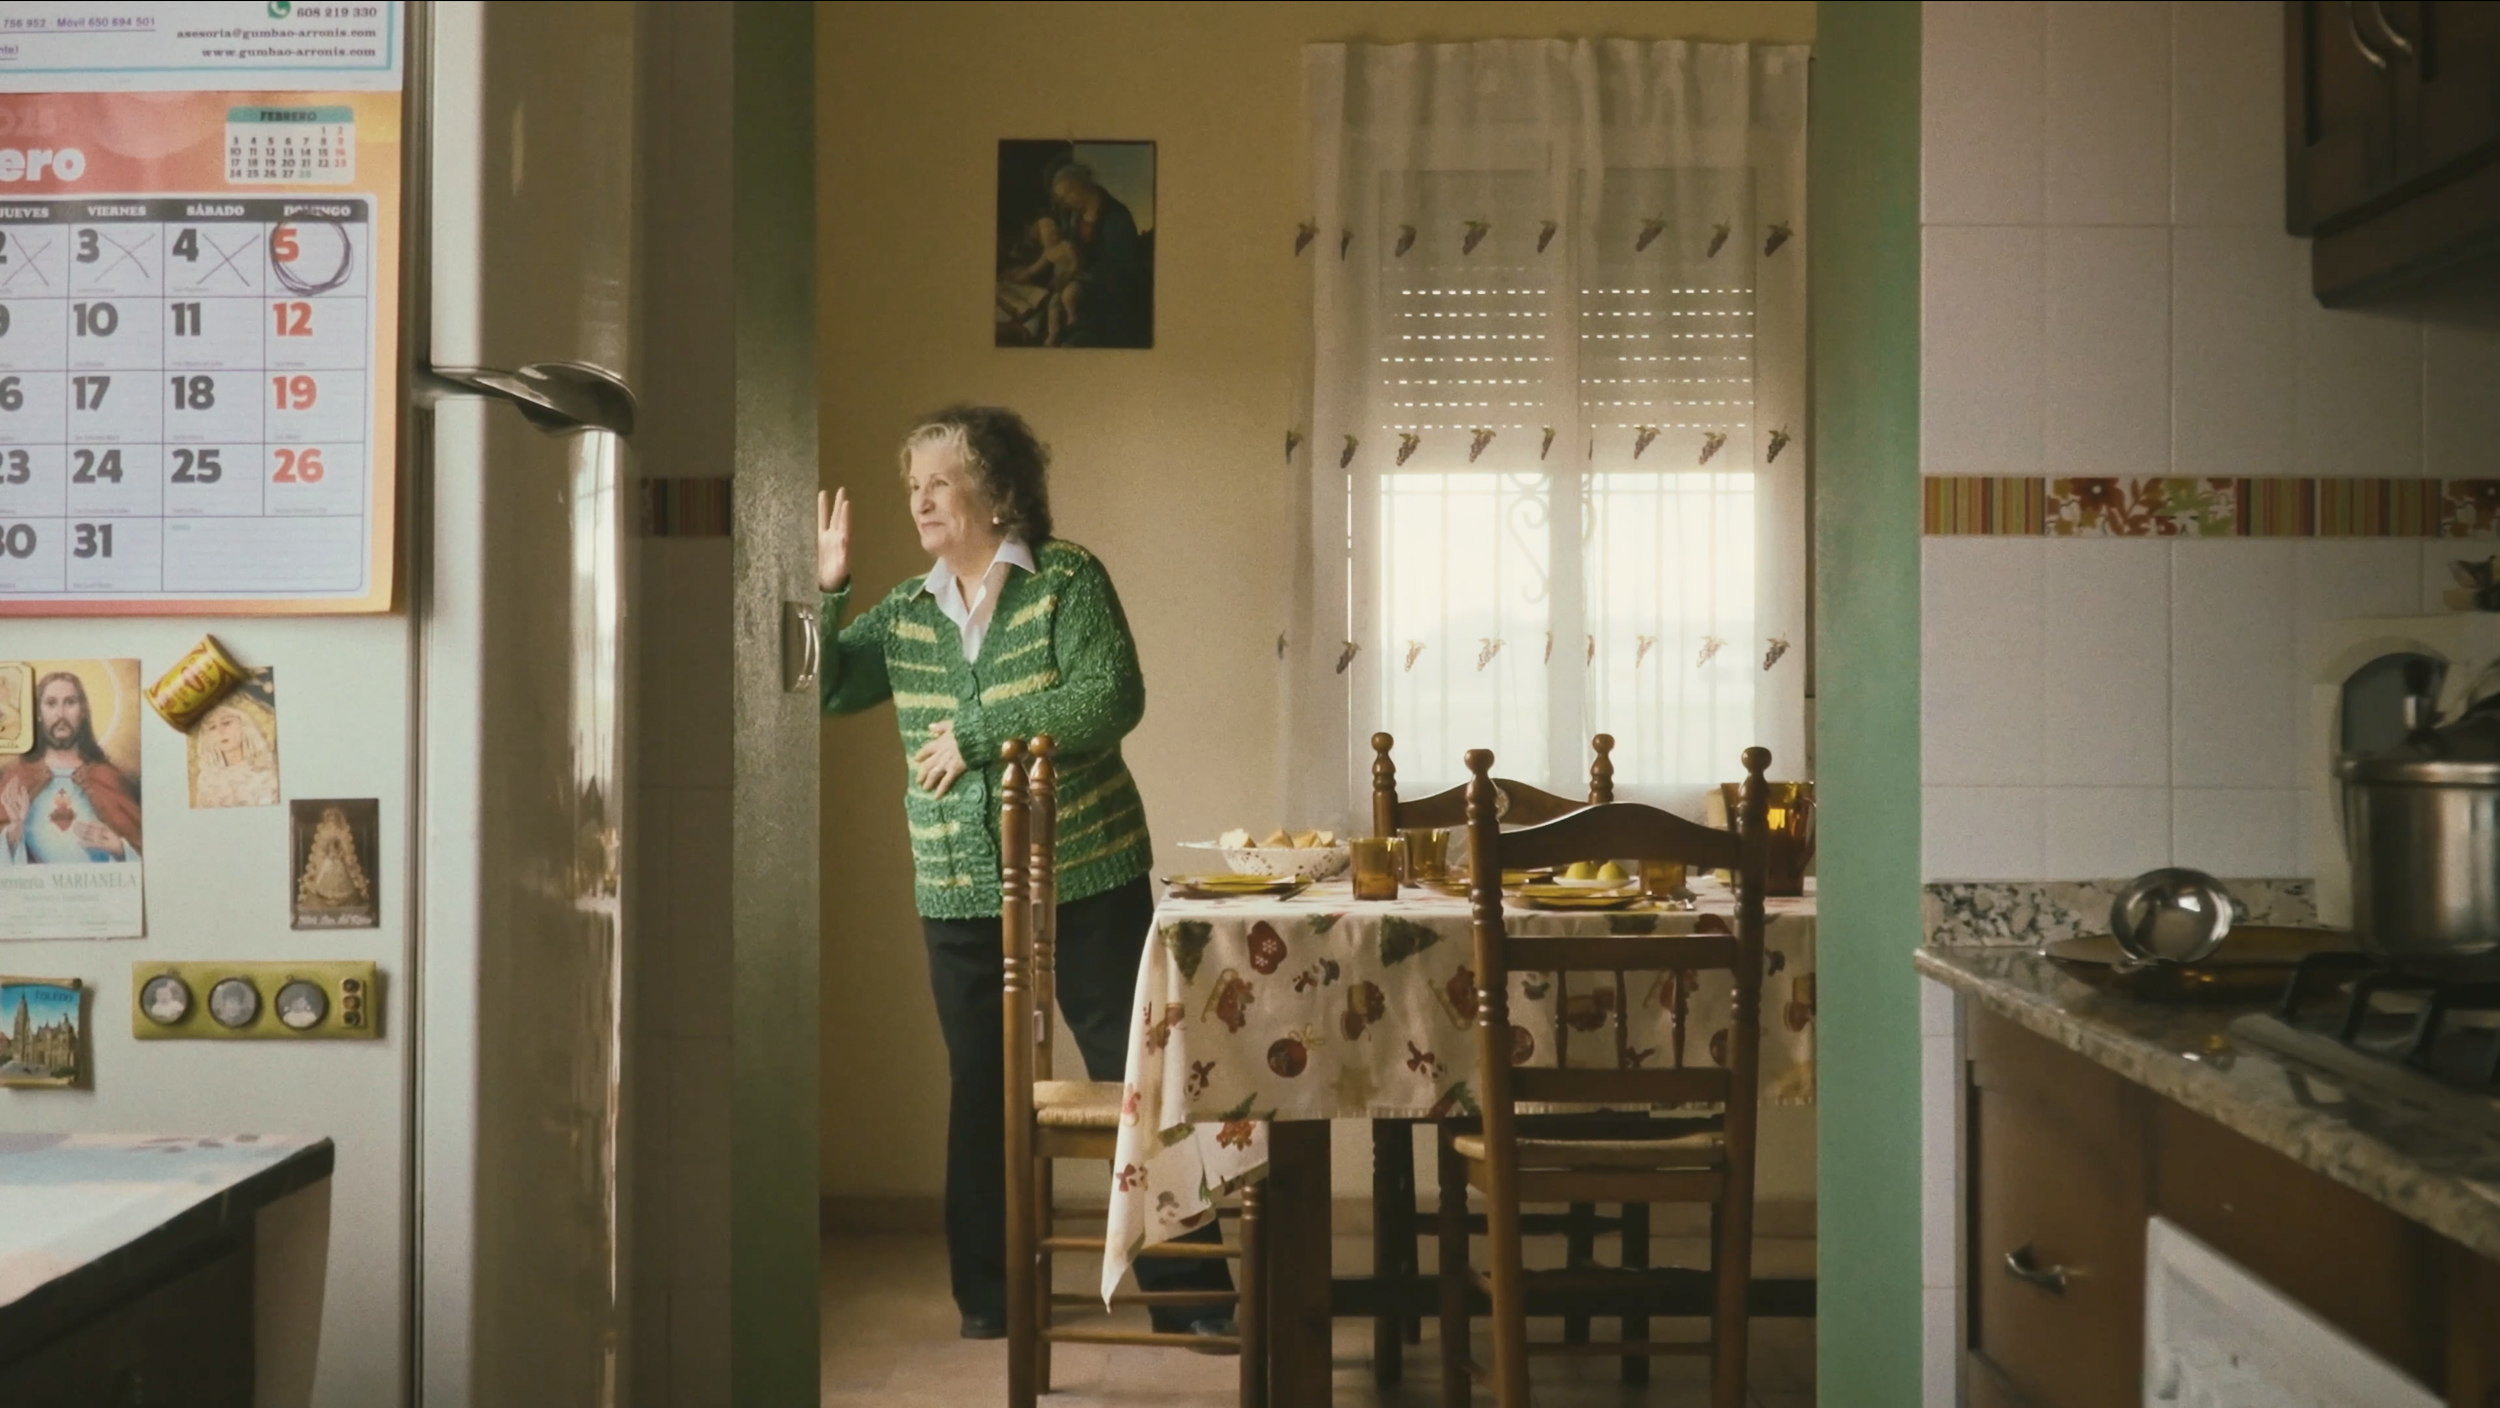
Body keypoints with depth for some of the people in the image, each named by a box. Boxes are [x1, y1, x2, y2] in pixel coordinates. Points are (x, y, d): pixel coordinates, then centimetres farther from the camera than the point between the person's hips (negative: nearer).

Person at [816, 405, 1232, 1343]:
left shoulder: (1069, 580, -6)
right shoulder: (905, 612, 9)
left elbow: (1111, 699, -18)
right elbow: (818, 691, 11)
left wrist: (976, 734, -17)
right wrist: (823, 588, -2)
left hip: (1087, 878, -4)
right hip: (957, 893, 5)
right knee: (980, 1091, 12)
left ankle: (1188, 1292, 8)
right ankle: (987, 1293, 25)